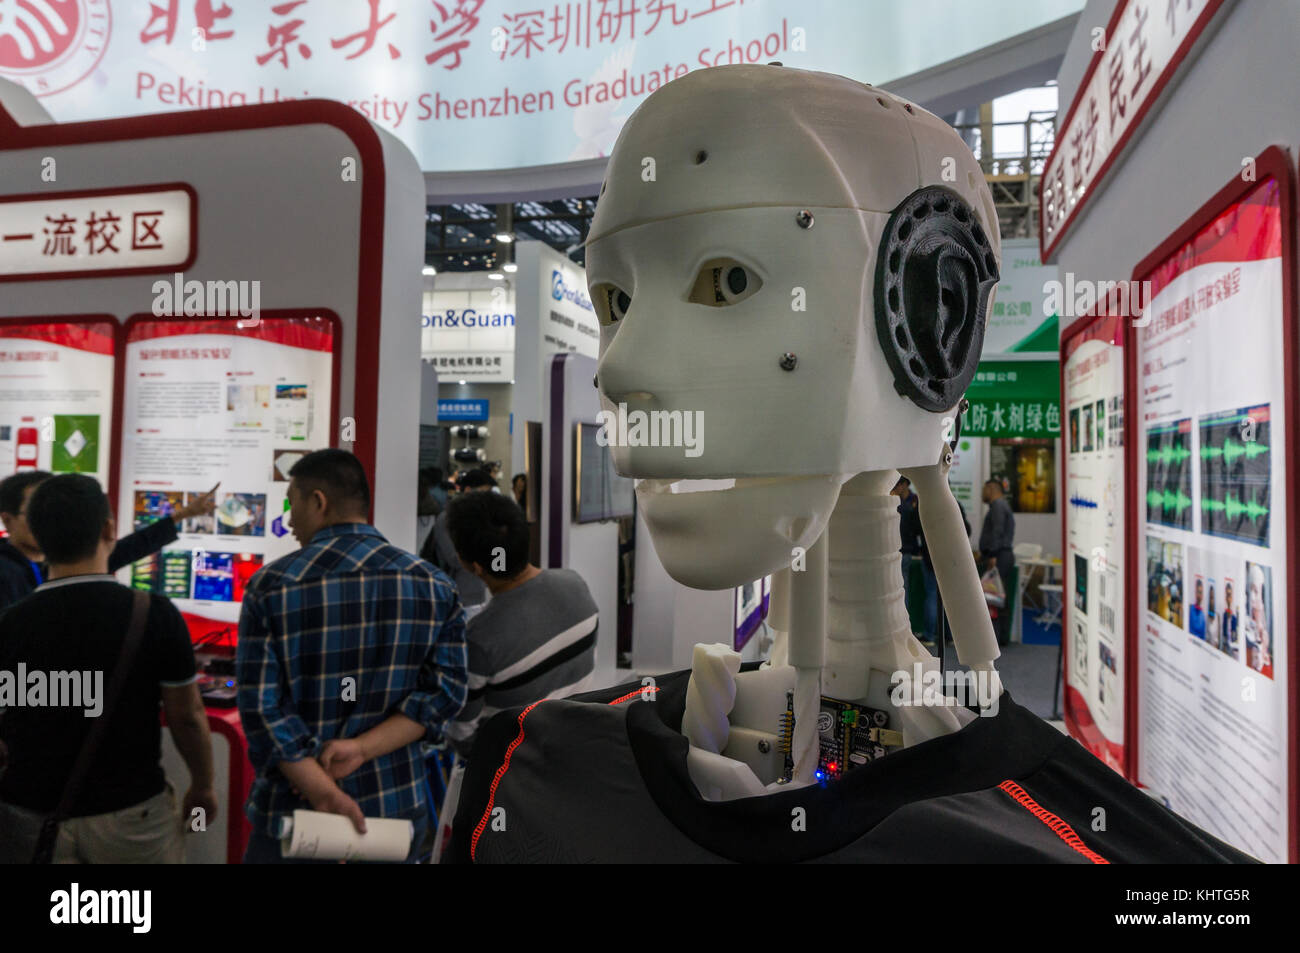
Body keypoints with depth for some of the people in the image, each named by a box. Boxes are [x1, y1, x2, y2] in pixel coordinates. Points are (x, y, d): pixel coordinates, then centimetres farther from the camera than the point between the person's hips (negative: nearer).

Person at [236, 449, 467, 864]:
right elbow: (444, 691, -9)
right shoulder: (434, 586, -2)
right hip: (400, 810, 2)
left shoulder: (270, 587, -8)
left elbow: (262, 707, -13)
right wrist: (361, 748, -14)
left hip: (296, 813, -2)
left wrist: (324, 797, -15)